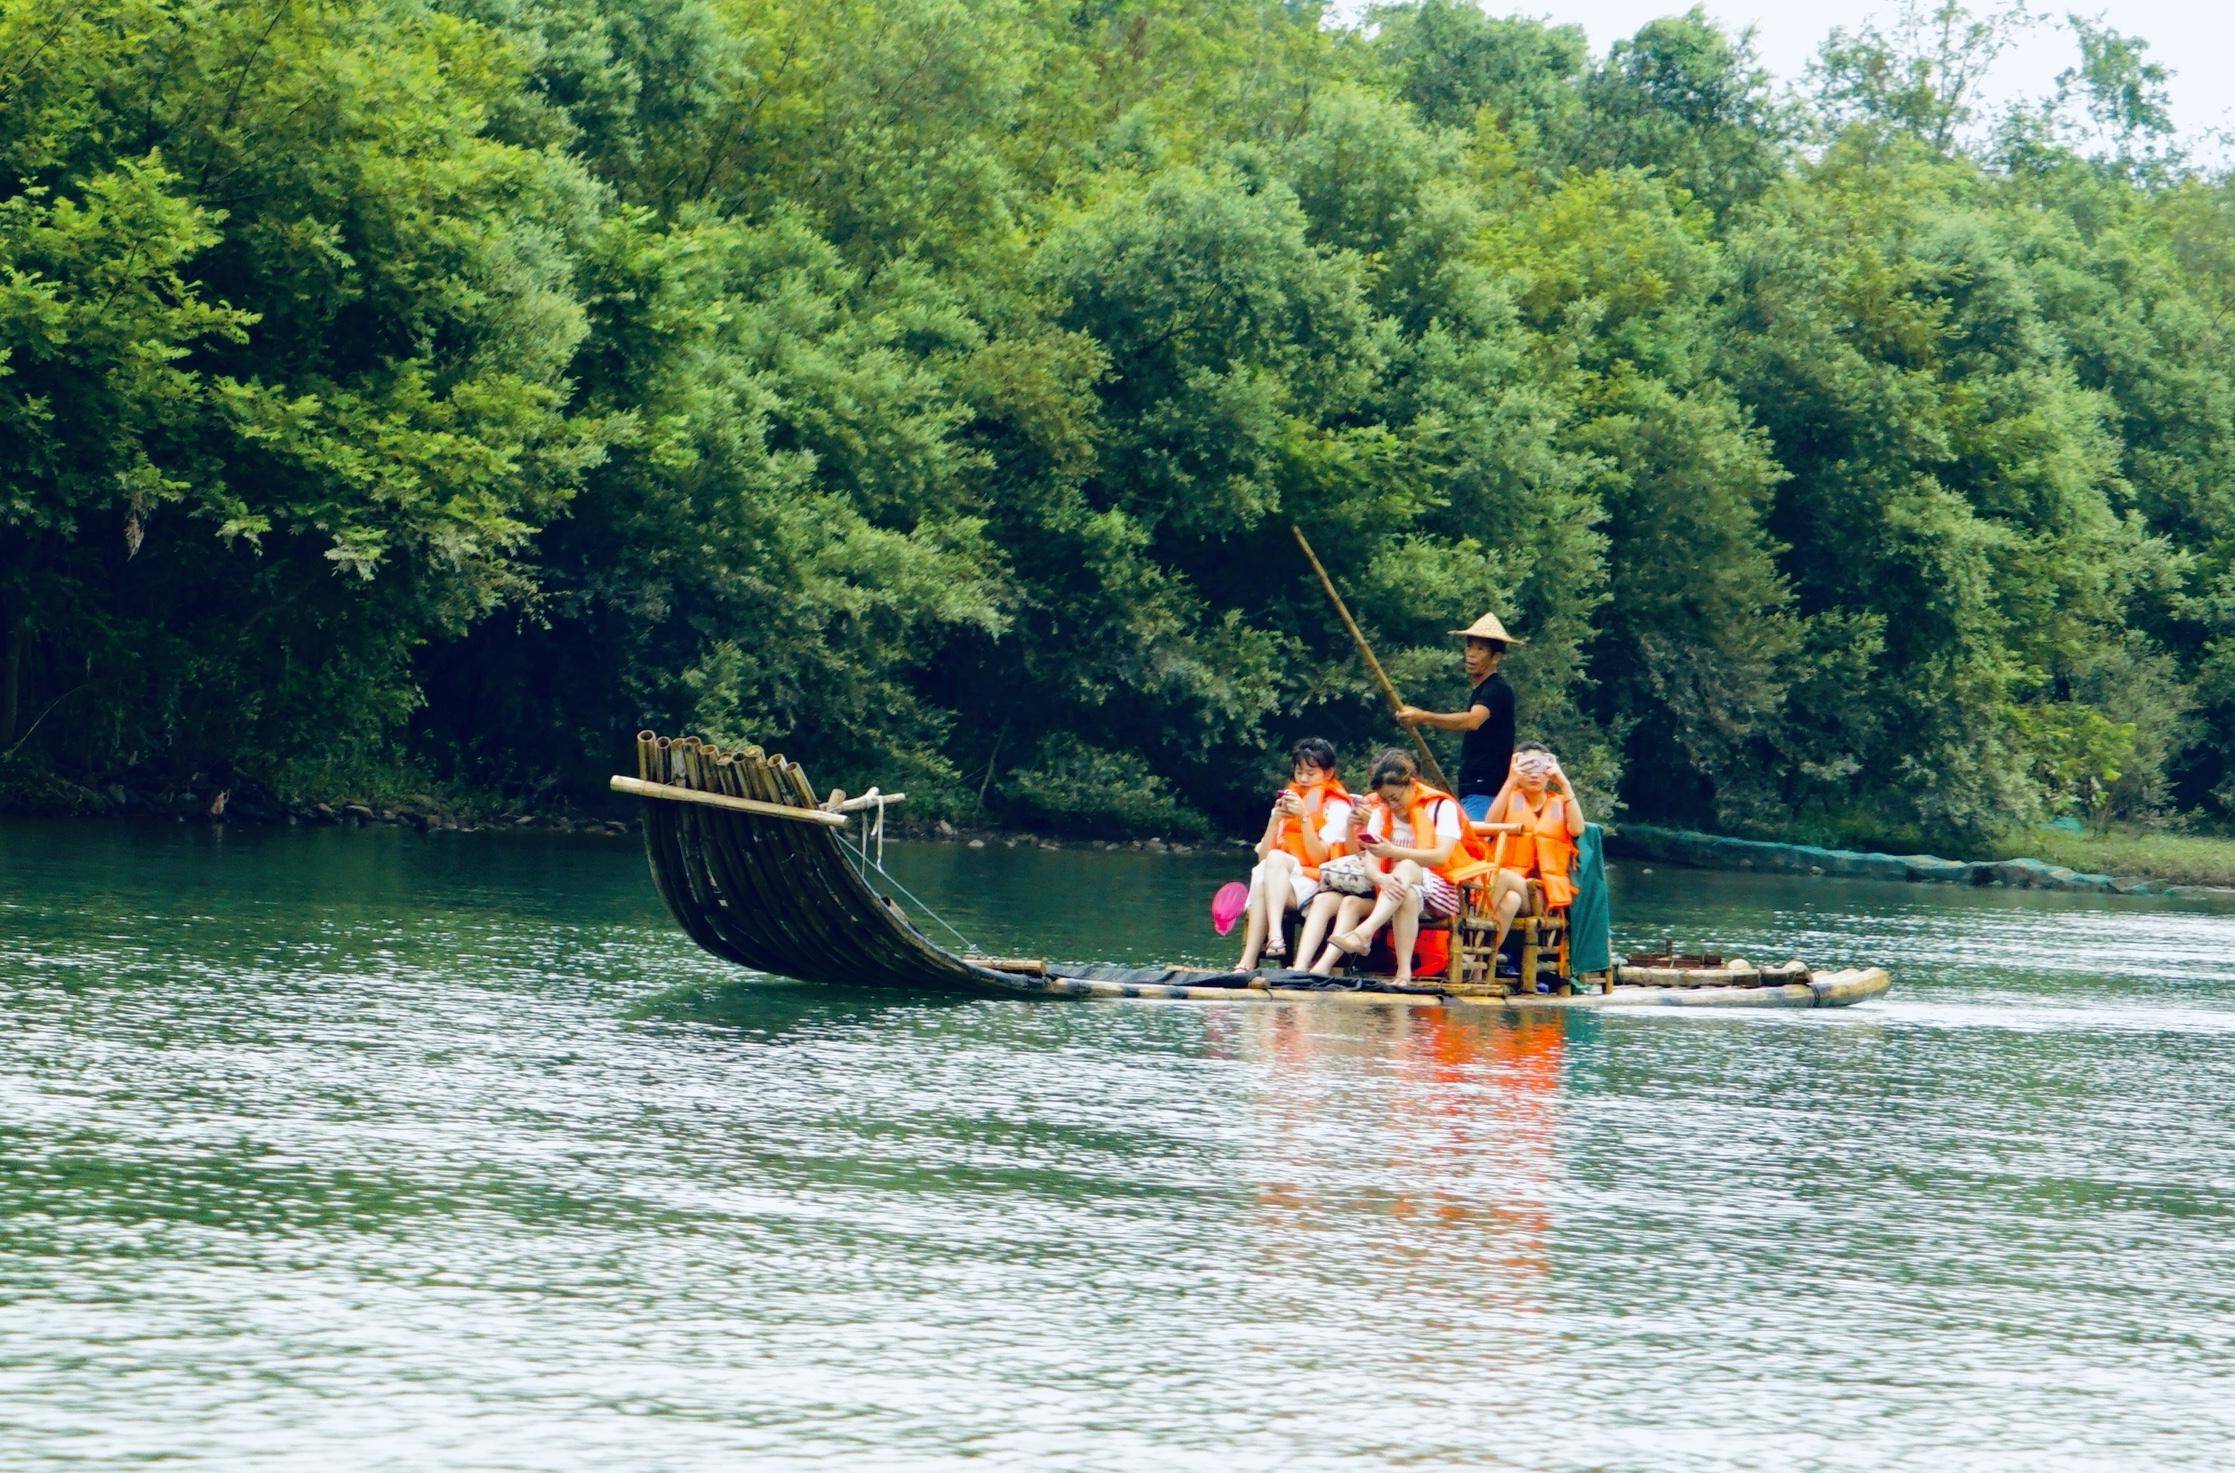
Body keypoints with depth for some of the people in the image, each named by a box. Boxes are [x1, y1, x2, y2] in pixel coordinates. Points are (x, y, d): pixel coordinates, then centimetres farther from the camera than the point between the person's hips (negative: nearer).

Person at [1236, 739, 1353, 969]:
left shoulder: (1337, 807, 6)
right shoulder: (1290, 799, 20)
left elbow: (1318, 858, -8)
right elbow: (1262, 856, 12)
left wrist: (1304, 817, -15)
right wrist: (1275, 820, -2)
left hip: (1313, 882, -4)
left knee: (1276, 859, -32)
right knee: (1261, 875, -32)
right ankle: (1248, 963, -47)